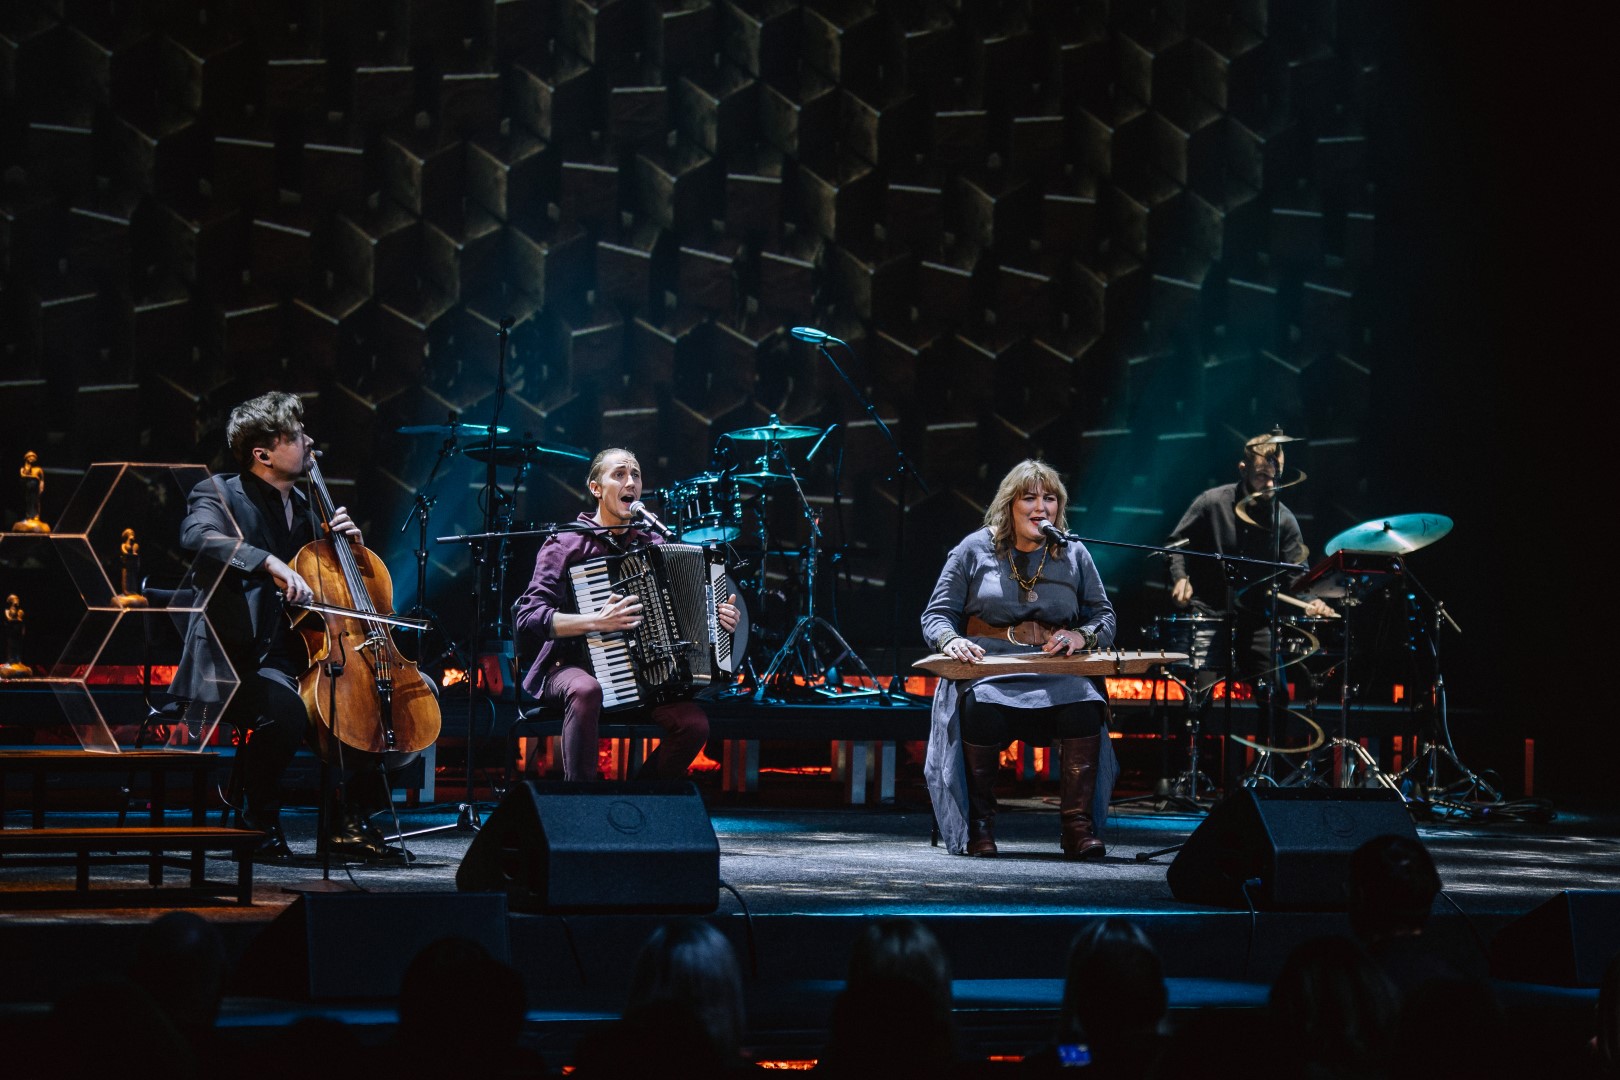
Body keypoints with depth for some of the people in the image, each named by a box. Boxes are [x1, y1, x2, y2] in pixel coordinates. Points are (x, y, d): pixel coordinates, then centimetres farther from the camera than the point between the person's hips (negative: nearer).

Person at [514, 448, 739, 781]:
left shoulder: (652, 542, 11)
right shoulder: (566, 543, -4)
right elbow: (528, 615, -15)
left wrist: (720, 618, 1)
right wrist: (596, 622, -26)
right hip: (572, 668, -4)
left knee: (694, 725, -22)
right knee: (587, 691, -40)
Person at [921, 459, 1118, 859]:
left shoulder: (1073, 555, 14)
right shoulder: (975, 549, 9)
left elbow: (1104, 618, 15)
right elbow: (936, 615, 8)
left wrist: (1081, 635, -9)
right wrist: (951, 640, -16)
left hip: (1055, 674, 2)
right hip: (986, 669, -1)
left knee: (1084, 705, -33)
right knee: (981, 707, -37)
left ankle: (1078, 825, -24)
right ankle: (979, 825, -20)